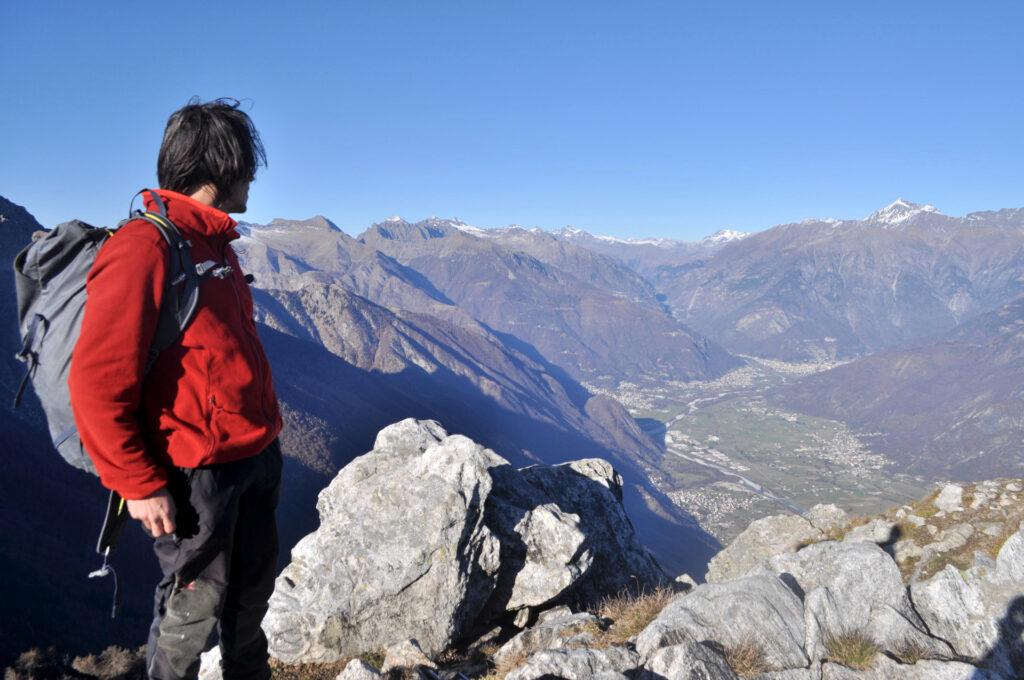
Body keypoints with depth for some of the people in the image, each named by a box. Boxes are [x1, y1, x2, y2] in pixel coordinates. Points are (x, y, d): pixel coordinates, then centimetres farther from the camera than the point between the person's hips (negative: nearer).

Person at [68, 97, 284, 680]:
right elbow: (97, 384, -19)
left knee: (254, 588, 21)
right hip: (197, 472, -8)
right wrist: (139, 484, -15)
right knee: (196, 602, 10)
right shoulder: (145, 248, -18)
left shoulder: (213, 243, 11)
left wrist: (266, 428, 16)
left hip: (258, 454, 8)